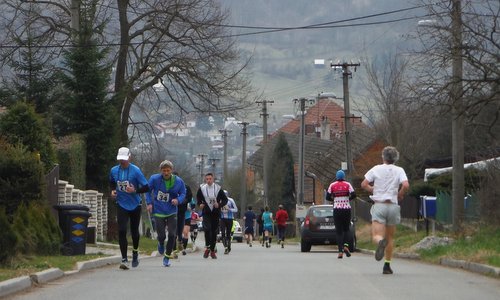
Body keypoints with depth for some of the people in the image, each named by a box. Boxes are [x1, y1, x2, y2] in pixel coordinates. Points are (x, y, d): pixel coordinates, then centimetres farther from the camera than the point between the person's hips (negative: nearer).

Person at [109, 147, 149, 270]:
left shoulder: (135, 171, -14)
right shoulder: (114, 170, -2)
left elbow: (146, 187, -13)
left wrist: (135, 190, -28)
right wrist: (113, 190, 1)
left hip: (135, 205, -1)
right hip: (121, 205, 1)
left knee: (134, 231, 14)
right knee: (122, 231, -14)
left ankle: (135, 252, 41)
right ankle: (124, 259, -14)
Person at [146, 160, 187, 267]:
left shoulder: (178, 181, -7)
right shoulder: (154, 179, -9)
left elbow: (183, 194, 5)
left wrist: (178, 200, -16)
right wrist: (149, 203, -3)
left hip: (171, 212, 1)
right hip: (158, 212, -1)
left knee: (172, 235, -6)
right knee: (161, 235, -1)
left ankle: (167, 257, 12)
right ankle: (161, 244, 39)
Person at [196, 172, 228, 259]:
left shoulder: (218, 188, -3)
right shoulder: (202, 188, 0)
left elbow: (225, 199, 3)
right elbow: (198, 197, 17)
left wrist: (219, 205, -16)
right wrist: (200, 204, -2)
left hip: (216, 213, 1)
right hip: (206, 212, -1)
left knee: (214, 232, 4)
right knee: (207, 228, -22)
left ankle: (212, 251, 16)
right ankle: (207, 247, -6)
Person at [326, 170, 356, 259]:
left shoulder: (332, 185, 2)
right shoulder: (347, 185, 0)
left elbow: (328, 197, 0)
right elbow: (353, 195, -11)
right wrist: (348, 198, 8)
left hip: (337, 210, 0)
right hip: (347, 209, 0)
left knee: (339, 231, 3)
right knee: (346, 229, 14)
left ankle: (340, 251, -9)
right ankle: (345, 245, -10)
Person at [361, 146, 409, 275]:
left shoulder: (376, 169, 5)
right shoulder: (399, 170, 3)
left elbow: (364, 184, 0)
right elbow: (406, 185, -12)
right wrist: (399, 196, 5)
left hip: (379, 205, -1)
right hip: (393, 206, 1)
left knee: (376, 236, -7)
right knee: (390, 237, 14)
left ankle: (380, 242, -44)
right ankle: (387, 266, 12)